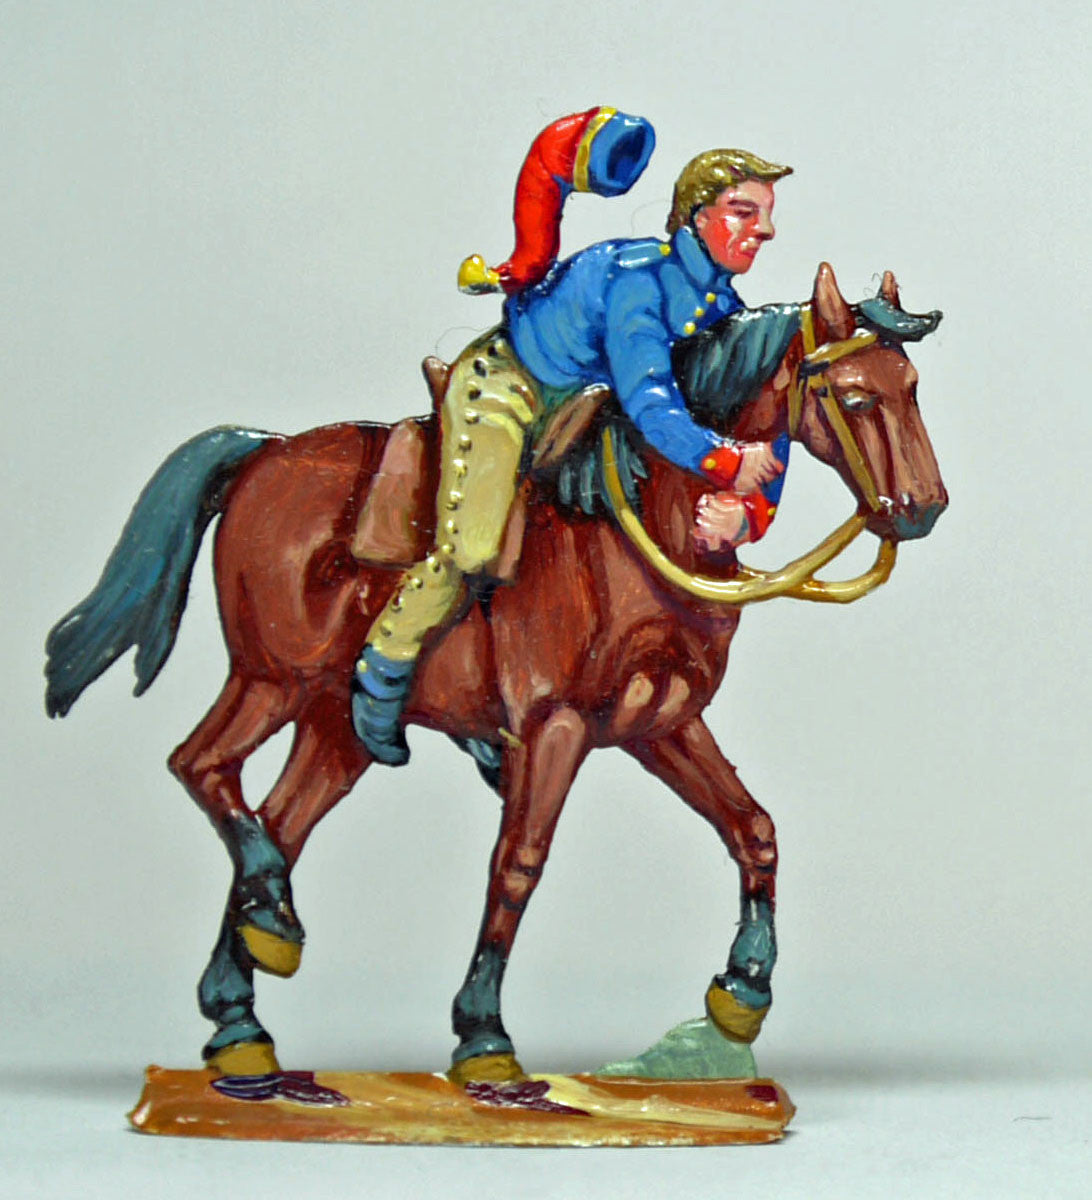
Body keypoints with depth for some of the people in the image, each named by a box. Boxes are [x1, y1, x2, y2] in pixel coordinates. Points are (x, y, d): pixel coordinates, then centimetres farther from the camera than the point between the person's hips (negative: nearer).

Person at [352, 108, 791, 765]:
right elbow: (649, 404, -41)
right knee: (471, 547, -22)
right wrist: (727, 463, -39)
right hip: (502, 383, -8)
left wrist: (745, 512, -28)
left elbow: (767, 441, -9)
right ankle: (385, 671, 3)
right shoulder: (637, 277, -31)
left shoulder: (727, 311, -6)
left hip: (577, 410, 9)